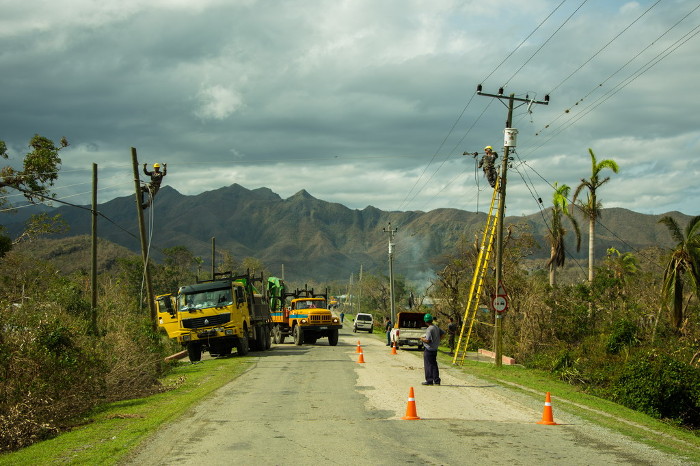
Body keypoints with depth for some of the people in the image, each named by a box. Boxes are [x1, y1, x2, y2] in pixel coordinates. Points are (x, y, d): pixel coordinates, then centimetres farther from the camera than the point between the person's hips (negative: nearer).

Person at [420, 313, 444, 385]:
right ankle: (436, 381, 13)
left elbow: (427, 340, -24)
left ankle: (429, 381, 3)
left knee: (428, 365, 1)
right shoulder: (436, 327, 6)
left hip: (428, 350, -8)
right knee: (434, 365, 12)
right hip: (435, 349, 8)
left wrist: (422, 339, -6)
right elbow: (443, 333, 19)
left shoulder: (429, 329, -20)